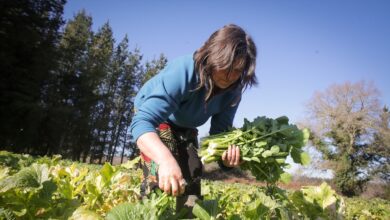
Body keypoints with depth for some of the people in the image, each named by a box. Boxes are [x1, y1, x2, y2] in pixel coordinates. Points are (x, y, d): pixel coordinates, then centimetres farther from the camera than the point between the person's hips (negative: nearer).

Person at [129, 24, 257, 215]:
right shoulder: (182, 71, -39)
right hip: (150, 115, -5)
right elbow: (142, 122, -48)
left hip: (185, 126, 5)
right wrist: (165, 158, -66)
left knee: (192, 178, 3)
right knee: (160, 176, -25)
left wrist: (228, 150, -41)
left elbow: (220, 130, -17)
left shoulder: (233, 90, -21)